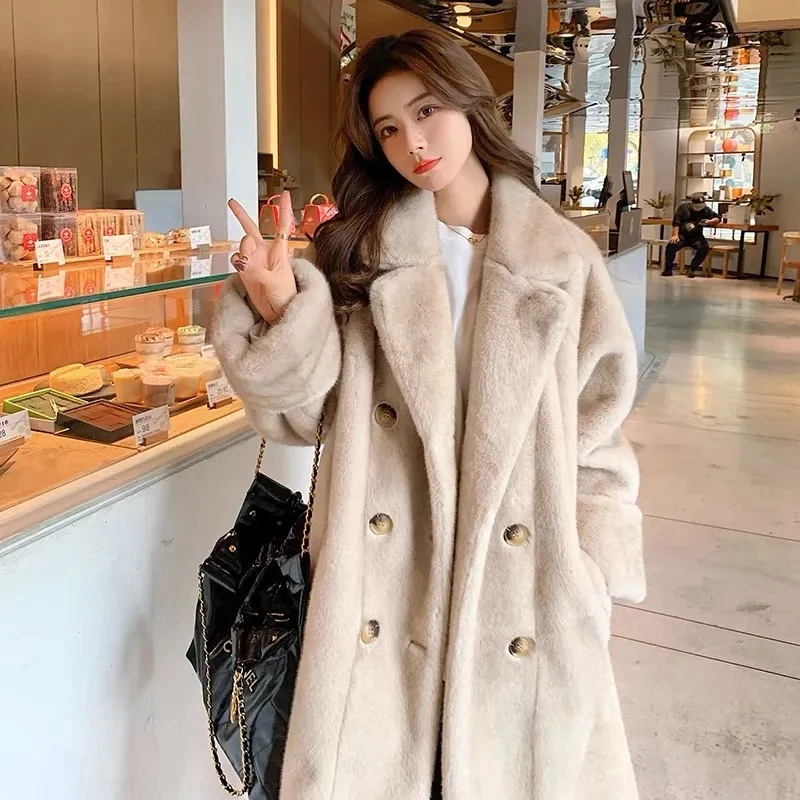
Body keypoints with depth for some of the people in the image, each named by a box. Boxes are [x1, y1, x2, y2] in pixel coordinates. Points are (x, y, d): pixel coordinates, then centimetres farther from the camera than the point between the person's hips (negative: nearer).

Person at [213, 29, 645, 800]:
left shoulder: (562, 257, 1)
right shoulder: (355, 250, 2)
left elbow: (596, 428, 4)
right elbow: (300, 413, -2)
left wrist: (594, 570, -1)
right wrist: (279, 314, -19)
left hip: (520, 581, 0)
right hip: (382, 582, 0)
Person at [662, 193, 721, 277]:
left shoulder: (705, 209, 7)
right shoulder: (683, 207, 2)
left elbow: (717, 218, 12)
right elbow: (676, 222, -5)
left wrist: (709, 222, -11)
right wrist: (675, 235, -20)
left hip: (696, 236, 2)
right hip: (682, 235, -2)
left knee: (705, 247, -29)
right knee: (671, 246, -30)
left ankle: (691, 269, -14)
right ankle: (668, 268, -9)